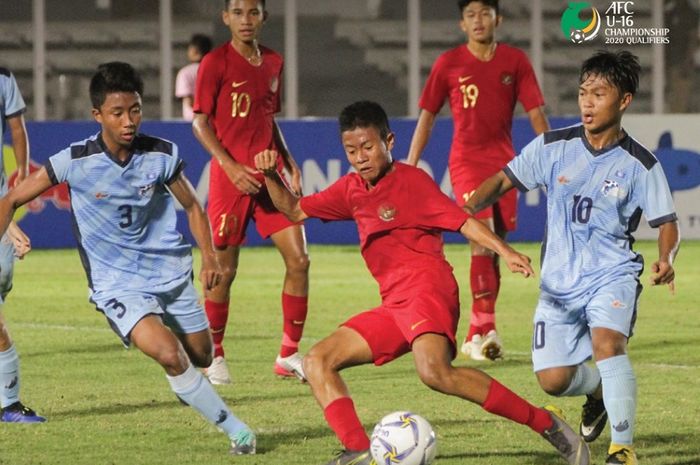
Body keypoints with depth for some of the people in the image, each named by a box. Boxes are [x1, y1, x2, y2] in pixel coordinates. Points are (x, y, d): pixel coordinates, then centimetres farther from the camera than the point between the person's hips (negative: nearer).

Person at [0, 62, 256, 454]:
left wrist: (209, 256, -2)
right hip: (118, 285, -3)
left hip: (172, 272, 3)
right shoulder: (75, 162, -16)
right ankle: (236, 430, -10)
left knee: (201, 358, 12)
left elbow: (192, 205, 9)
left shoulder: (162, 154, -8)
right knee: (170, 355, -24)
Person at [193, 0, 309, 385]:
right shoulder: (216, 63, -7)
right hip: (231, 177, -5)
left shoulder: (273, 62, 11)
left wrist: (288, 162, 9)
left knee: (298, 259, -3)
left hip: (269, 175, 5)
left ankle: (289, 354, 7)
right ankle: (213, 357, 15)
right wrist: (231, 166, -18)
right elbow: (200, 123, -8)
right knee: (224, 270, -1)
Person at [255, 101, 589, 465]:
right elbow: (294, 210, 30)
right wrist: (271, 176, 12)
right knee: (317, 362, 3)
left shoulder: (410, 180, 0)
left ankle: (547, 424, -28)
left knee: (435, 372, -33)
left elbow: (462, 221, -7)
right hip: (393, 305, 9)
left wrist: (504, 251, -22)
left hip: (425, 288, -8)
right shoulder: (351, 190, 19)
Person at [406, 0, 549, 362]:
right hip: (466, 160, -3)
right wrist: (410, 166, 2)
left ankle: (475, 335, 17)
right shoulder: (448, 63, 0)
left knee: (493, 246, 6)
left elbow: (536, 114, 4)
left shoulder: (515, 61, 3)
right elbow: (426, 116, 6)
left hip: (504, 162, 3)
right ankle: (486, 328, -24)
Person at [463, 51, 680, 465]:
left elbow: (667, 223, -1)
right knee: (553, 379, -4)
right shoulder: (554, 147, -2)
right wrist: (464, 210, -14)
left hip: (612, 273, -3)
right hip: (560, 279, 3)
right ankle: (599, 388, 34)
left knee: (607, 342, -32)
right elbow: (504, 181, 4)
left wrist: (666, 260, -22)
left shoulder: (640, 165, -6)